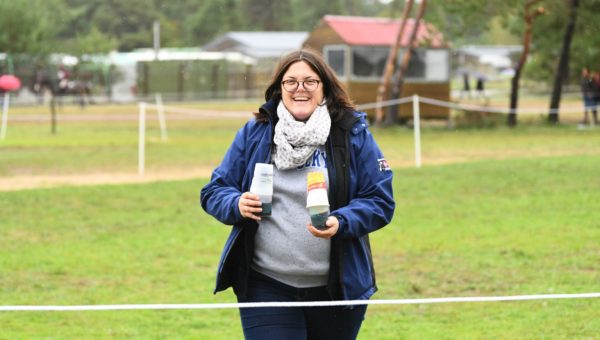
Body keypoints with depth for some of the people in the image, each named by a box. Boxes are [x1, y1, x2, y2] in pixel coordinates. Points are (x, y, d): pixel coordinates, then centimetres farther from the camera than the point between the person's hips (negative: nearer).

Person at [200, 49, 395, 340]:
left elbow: (380, 201, -2)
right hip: (266, 286, 0)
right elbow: (214, 192, 8)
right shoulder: (254, 133, 3)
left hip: (338, 288, 1)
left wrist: (341, 223, -20)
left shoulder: (353, 135, 0)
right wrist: (237, 204, -15)